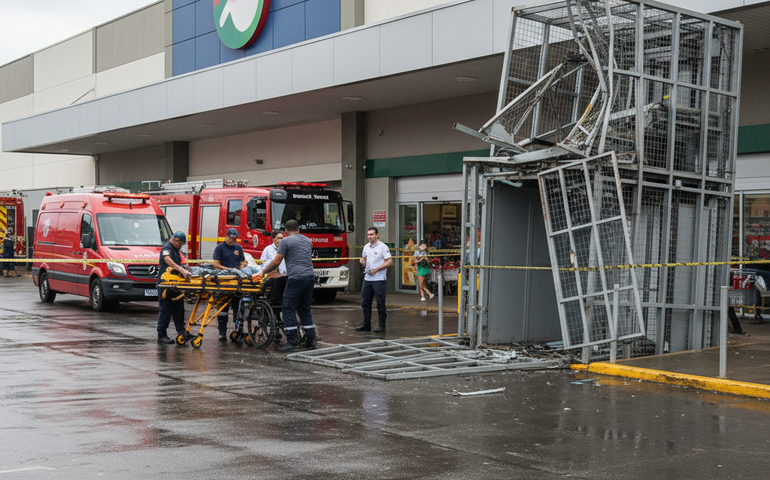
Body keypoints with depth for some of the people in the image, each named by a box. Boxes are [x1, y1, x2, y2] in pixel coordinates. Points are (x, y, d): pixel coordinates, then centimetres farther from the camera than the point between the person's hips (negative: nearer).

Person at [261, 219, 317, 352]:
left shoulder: (286, 241, -1)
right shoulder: (307, 240, 19)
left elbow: (276, 262, -1)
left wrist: (264, 271, 13)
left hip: (296, 278, -7)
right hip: (310, 276, 7)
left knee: (288, 309, -1)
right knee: (305, 309, 16)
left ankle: (292, 342, -6)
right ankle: (311, 340, 14)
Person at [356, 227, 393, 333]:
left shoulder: (383, 247, -7)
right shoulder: (366, 247, 13)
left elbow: (390, 262, -11)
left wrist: (376, 269, -15)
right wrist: (362, 262, -2)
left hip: (379, 279, -7)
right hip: (367, 278, 7)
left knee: (380, 303, -3)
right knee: (365, 303, 9)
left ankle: (381, 326, 4)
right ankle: (366, 324, 18)